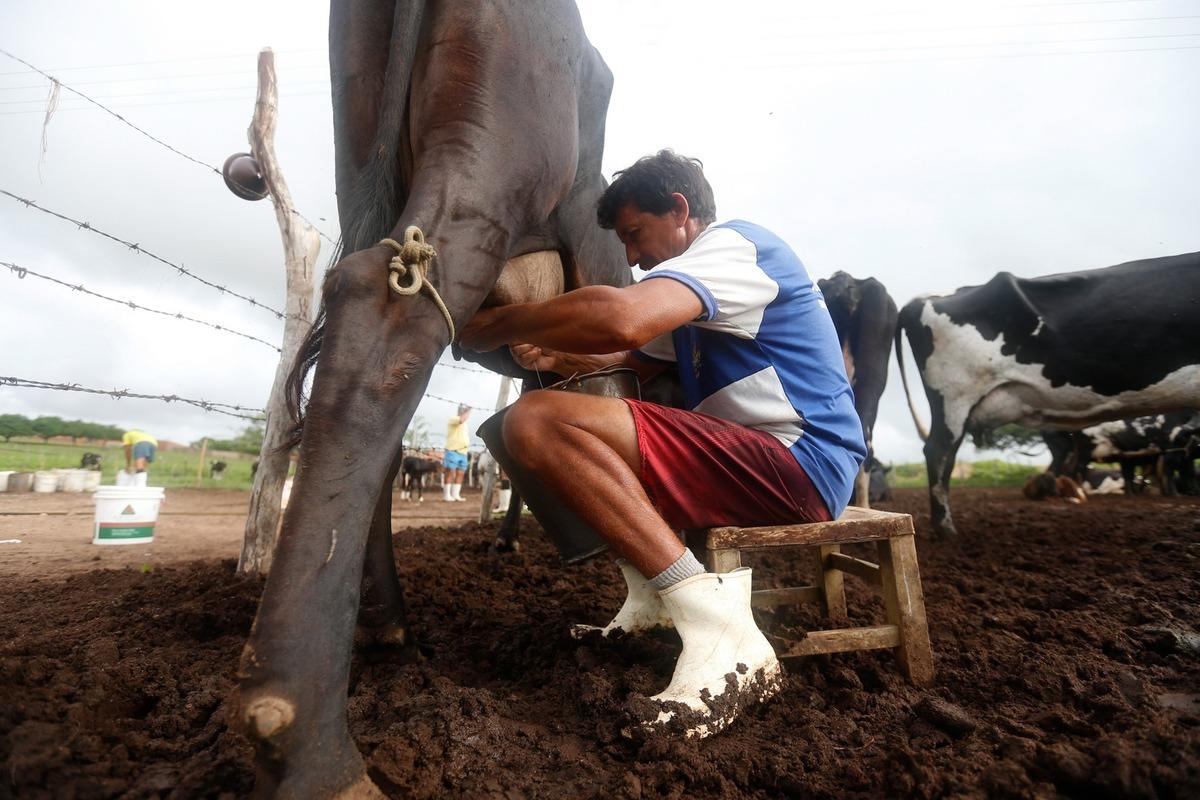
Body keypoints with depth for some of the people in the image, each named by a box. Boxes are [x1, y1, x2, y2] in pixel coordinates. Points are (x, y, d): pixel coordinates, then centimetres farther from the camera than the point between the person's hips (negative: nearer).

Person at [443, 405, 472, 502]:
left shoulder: (465, 424, 23)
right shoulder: (453, 419, -3)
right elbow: (462, 419, -26)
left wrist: (469, 442, 16)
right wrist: (469, 410, -15)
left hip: (463, 452, 8)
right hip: (453, 451, -8)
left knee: (460, 474, 6)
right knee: (450, 473, -6)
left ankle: (455, 495, 9)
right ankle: (447, 495, -3)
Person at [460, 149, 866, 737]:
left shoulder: (733, 243, -8)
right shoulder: (698, 284, 24)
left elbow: (621, 318, -28)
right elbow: (630, 363, 24)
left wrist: (499, 325, -13)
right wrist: (553, 359, 5)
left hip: (799, 465, -10)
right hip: (755, 463, 10)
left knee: (537, 422, -20)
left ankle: (719, 633, -22)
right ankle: (656, 595, 12)